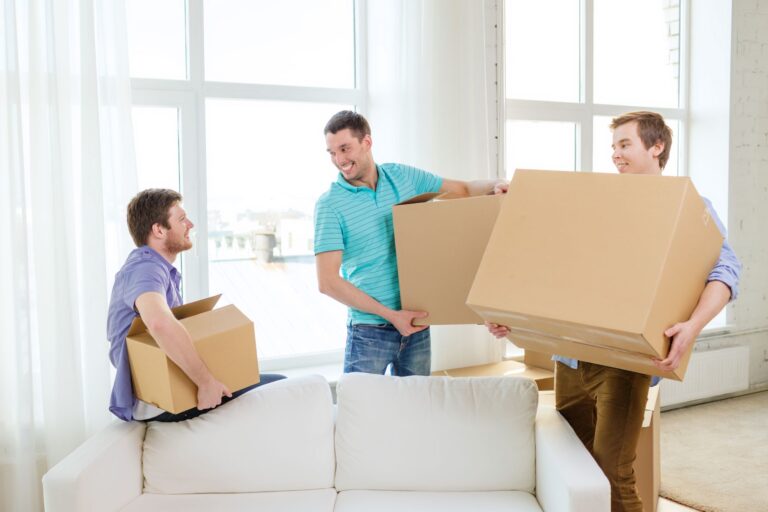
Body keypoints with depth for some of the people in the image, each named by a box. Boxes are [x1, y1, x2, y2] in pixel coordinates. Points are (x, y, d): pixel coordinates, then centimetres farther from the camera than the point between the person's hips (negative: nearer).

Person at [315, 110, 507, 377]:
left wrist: (494, 185, -10)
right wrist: (390, 314, -17)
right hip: (369, 331, -4)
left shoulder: (402, 176, 3)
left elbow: (463, 189, 13)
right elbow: (327, 281, -15)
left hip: (416, 324, 4)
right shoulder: (330, 204, -10)